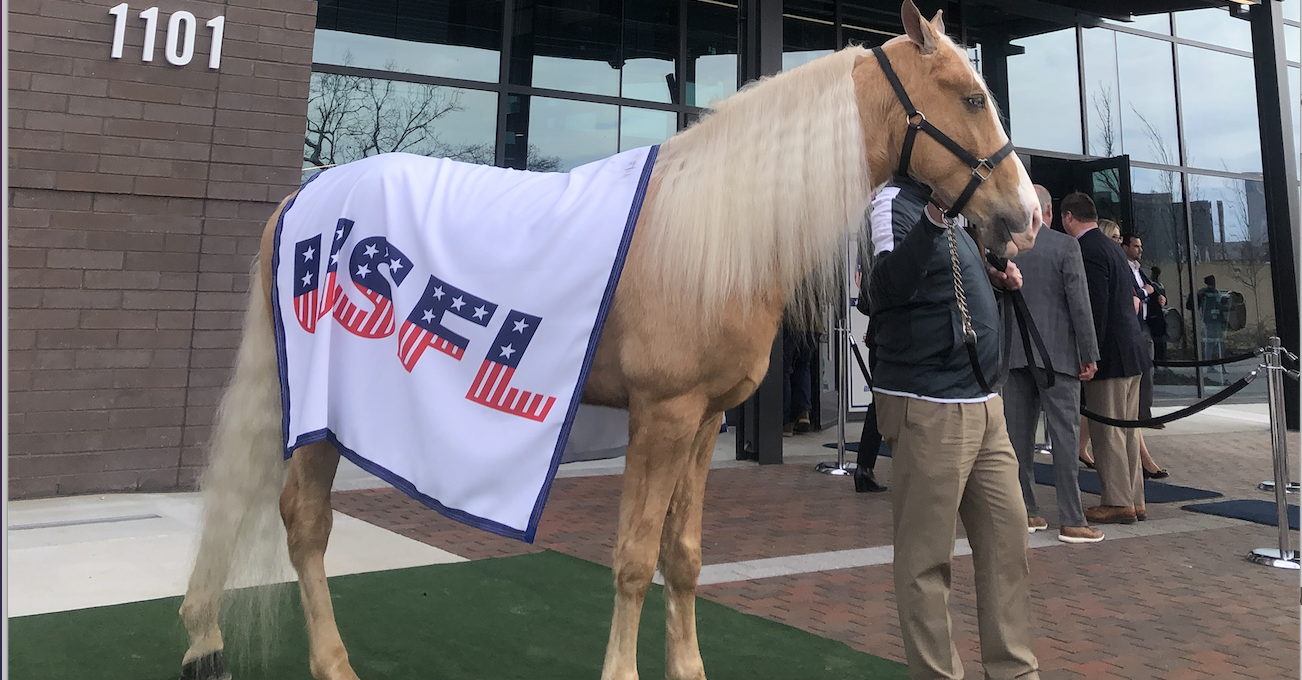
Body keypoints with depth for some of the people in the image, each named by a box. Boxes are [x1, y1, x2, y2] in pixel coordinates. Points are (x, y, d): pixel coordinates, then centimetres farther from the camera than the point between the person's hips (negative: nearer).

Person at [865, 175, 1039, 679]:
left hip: (983, 405, 9)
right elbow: (890, 284, -29)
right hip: (929, 409, -9)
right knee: (926, 559, 2)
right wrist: (934, 217, -41)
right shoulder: (896, 201, -10)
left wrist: (996, 278, 10)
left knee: (1007, 541, 14)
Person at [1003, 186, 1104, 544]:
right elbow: (1079, 304, -8)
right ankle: (1071, 520, 0)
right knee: (1064, 434, -2)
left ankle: (1025, 512, 14)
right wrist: (1090, 355, -2)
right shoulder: (1066, 246, -6)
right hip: (1057, 353, -4)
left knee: (1019, 434, 7)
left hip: (1014, 354, 4)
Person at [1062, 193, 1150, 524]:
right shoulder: (1112, 247, 15)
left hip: (1110, 355, -10)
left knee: (1107, 432, -1)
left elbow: (1096, 308, -20)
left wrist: (1089, 356, -18)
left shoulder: (1089, 251, -15)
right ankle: (1134, 500, 22)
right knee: (1126, 430, 15)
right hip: (1132, 351, 10)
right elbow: (1134, 296, 21)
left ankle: (1117, 502, 6)